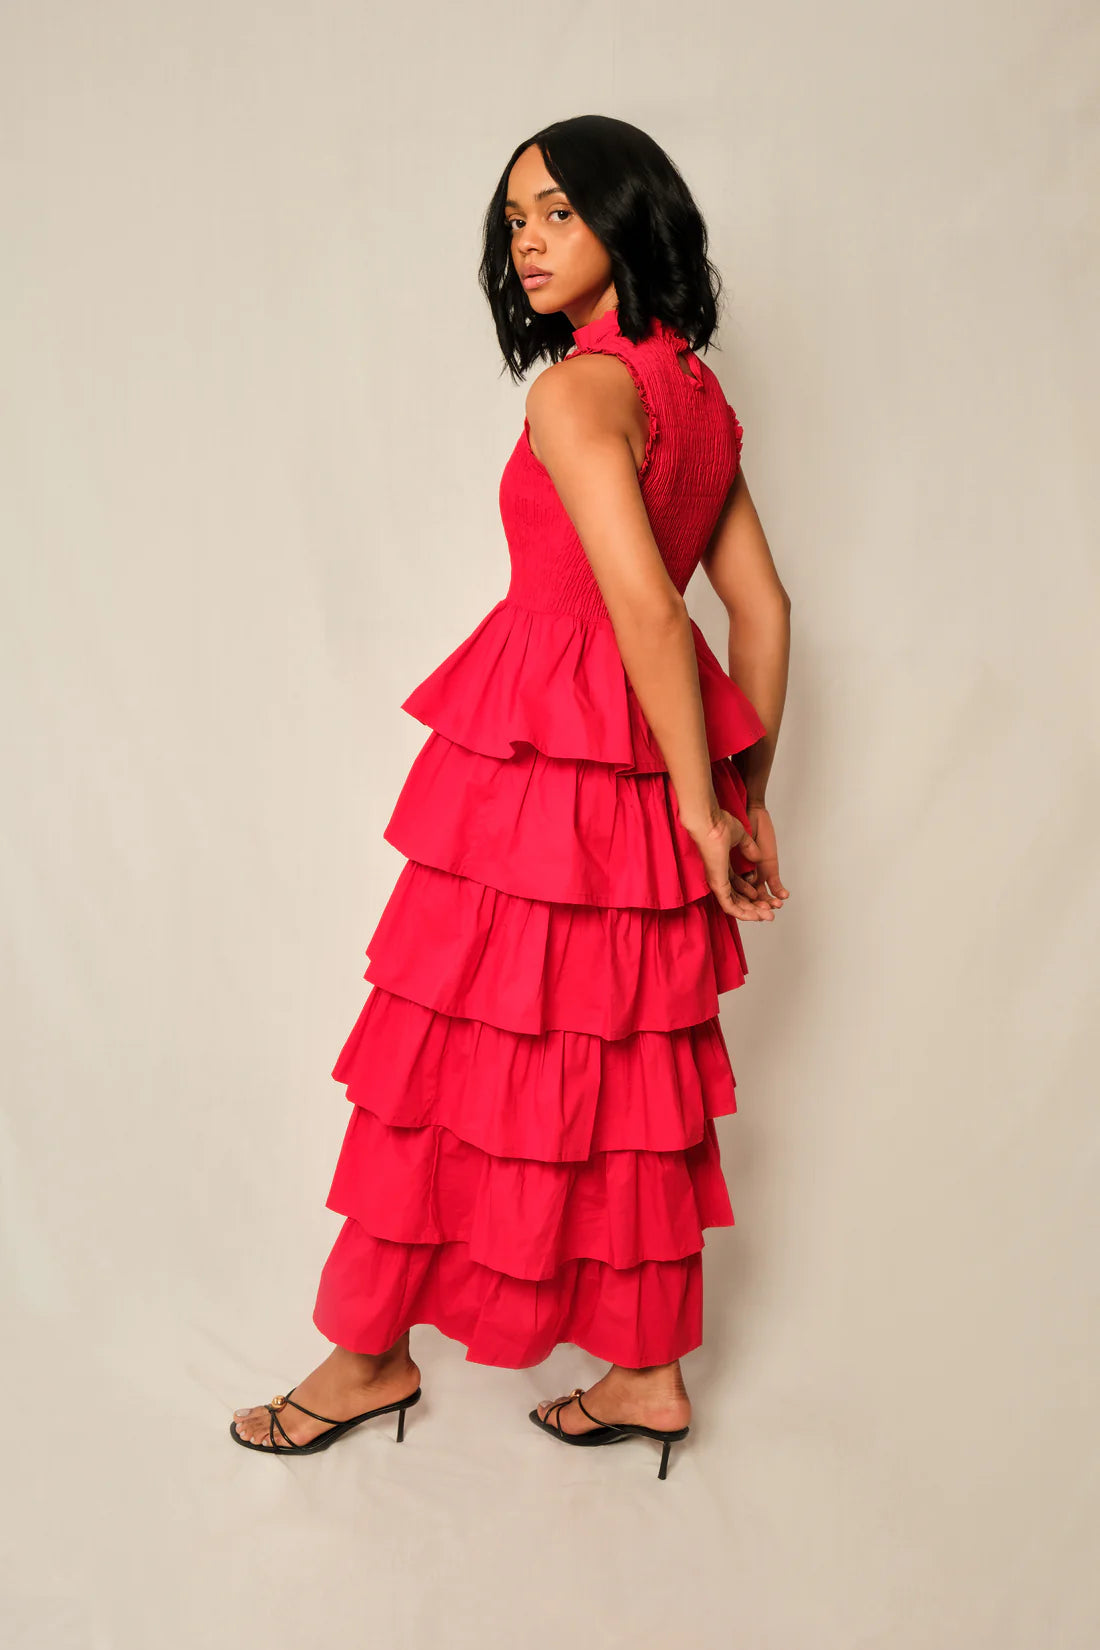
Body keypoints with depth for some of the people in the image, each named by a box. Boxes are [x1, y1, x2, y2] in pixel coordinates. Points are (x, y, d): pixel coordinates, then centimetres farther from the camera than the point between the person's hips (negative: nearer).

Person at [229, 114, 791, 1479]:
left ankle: (370, 1354, 22)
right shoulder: (697, 393, 11)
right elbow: (763, 611, 11)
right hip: (642, 770, 8)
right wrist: (747, 798, 14)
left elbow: (646, 609, -23)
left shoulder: (578, 391, -14)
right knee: (631, 1067, 13)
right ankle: (647, 1372, 25)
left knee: (455, 1049, 5)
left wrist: (699, 804, -16)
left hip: (541, 769, -8)